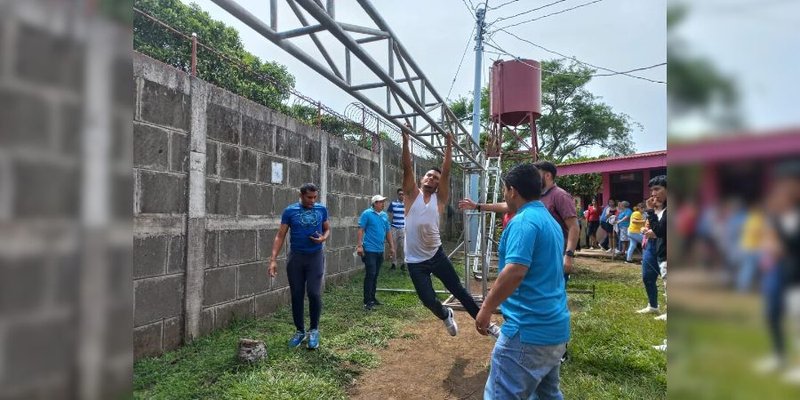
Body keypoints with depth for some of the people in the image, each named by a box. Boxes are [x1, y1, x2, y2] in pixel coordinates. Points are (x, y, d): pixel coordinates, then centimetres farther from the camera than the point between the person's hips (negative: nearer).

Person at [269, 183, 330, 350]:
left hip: (316, 257, 0)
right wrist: (273, 259, -11)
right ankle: (300, 331, 22)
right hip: (295, 257, 0)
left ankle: (314, 330, 12)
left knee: (314, 293, -8)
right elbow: (280, 235, -3)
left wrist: (323, 238, -11)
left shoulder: (322, 209, 2)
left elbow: (328, 229, 13)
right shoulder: (290, 211, -3)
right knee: (297, 296, 6)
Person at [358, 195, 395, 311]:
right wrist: (360, 245, -16)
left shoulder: (384, 215, 12)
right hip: (369, 250, -6)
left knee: (375, 275, 13)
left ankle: (372, 298, 23)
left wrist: (391, 246, 17)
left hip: (380, 250, 6)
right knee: (370, 274, -8)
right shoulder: (367, 214, -7)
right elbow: (361, 230, -10)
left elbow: (388, 232, 18)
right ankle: (367, 301, -3)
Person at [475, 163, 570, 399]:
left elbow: (515, 271, -25)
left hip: (529, 330, -10)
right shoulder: (550, 221, 14)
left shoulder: (523, 222, -15)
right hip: (556, 327, 10)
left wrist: (486, 309, -16)